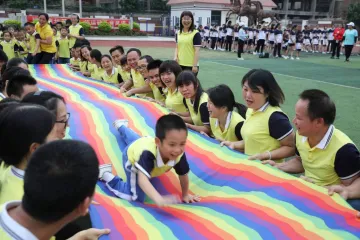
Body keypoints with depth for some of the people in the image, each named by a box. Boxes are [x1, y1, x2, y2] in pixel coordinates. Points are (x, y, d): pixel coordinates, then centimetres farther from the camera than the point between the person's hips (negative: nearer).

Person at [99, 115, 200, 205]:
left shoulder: (180, 155, -40)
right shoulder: (148, 153, -53)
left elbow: (183, 175, -22)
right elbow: (142, 179, -64)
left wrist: (185, 195, -13)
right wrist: (159, 199, -77)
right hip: (132, 157, -5)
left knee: (134, 139, 40)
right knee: (136, 196, -17)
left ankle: (121, 126, 72)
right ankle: (106, 174, 2)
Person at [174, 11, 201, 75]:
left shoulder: (196, 34, -8)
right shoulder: (178, 33, 10)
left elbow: (197, 50, -11)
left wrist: (195, 65, -15)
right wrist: (176, 56, -1)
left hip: (191, 65, -6)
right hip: (180, 64, 6)